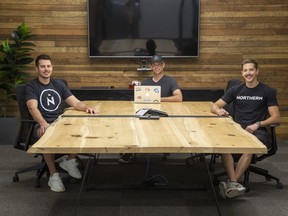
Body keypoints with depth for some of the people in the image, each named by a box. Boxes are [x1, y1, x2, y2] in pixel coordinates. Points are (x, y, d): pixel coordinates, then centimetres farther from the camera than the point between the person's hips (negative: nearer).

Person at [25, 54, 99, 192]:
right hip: (43, 124, -4)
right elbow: (33, 108, -16)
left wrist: (87, 108, -15)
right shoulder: (31, 87, 1)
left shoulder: (59, 84, 16)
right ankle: (53, 175, -26)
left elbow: (75, 103, 9)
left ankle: (70, 160, -2)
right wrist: (43, 124, -36)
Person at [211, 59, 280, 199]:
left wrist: (258, 125, -14)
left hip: (257, 131, -2)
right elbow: (214, 106, 16)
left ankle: (231, 183, -35)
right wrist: (219, 110, -9)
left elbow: (276, 117, 2)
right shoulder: (236, 90, 16)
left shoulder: (268, 91, 8)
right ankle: (234, 184, -39)